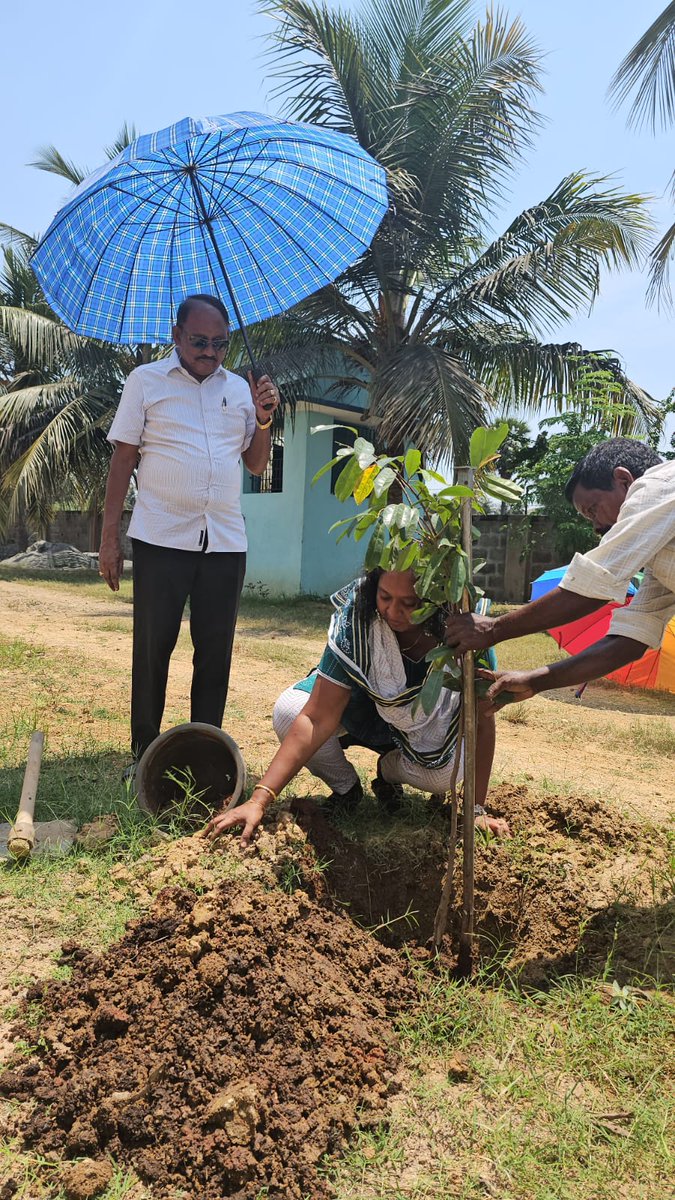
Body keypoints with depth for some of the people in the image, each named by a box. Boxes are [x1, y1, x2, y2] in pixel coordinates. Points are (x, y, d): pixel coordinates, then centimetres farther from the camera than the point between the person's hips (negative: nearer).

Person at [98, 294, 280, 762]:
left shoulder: (240, 388, 13)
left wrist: (263, 420, -3)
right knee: (153, 649, 3)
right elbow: (123, 459, 2)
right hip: (160, 540, -3)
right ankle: (145, 754, 16)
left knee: (216, 652, 6)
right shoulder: (146, 380, 4)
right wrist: (109, 538, -2)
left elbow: (257, 465, 16)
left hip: (226, 542, 3)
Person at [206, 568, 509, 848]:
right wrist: (259, 799, -42)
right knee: (288, 711, -28)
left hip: (432, 723, 0)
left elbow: (482, 721, -22)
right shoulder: (356, 620, -33)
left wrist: (477, 809, -25)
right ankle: (344, 786, 2)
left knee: (441, 775, -32)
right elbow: (318, 718, -35)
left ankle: (390, 770, 6)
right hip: (365, 704, 0)